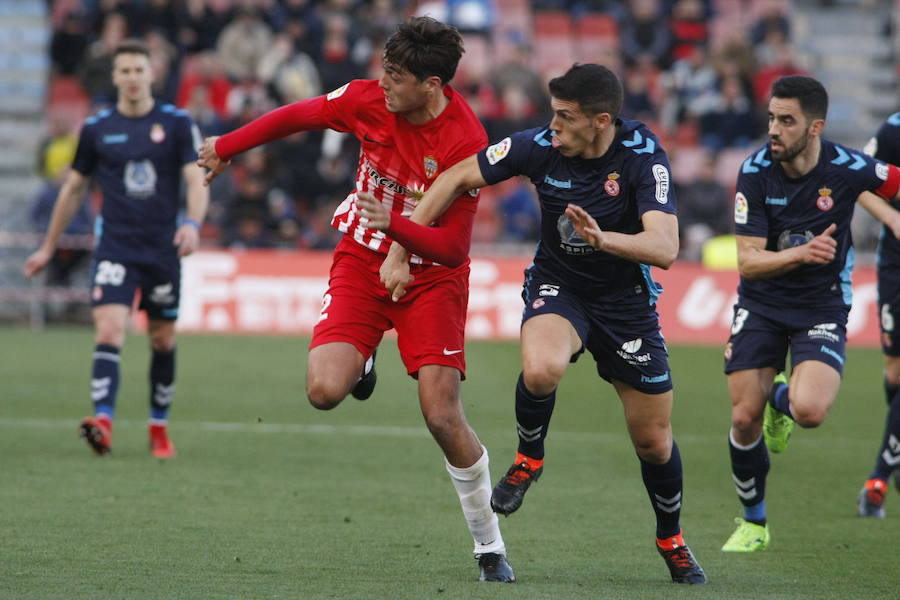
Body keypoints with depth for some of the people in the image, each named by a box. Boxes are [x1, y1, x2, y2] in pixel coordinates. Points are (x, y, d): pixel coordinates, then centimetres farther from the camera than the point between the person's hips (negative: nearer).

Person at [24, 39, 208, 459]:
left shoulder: (177, 124, 0)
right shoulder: (97, 128, 4)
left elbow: (197, 182, -5)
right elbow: (73, 188, 15)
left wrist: (193, 224, -26)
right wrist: (48, 247, 19)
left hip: (163, 249, 0)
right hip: (114, 247, 0)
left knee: (163, 341, 9)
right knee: (109, 330, -18)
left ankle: (159, 427, 25)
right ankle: (103, 423, -31)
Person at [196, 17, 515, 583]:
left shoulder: (465, 143, -22)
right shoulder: (368, 99, -11)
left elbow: (454, 249, -20)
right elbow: (296, 116, 9)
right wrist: (227, 147, 20)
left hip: (430, 276, -3)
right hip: (360, 265, 3)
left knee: (443, 417, -13)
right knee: (324, 391, -19)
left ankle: (491, 547, 4)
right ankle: (361, 361, 22)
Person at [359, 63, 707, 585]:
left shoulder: (643, 154, -23)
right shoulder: (541, 146, -18)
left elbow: (664, 248, -33)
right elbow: (457, 178, -7)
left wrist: (602, 238, -51)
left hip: (627, 299, 0)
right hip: (557, 285, 0)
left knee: (653, 440, 5)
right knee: (541, 369, -35)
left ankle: (672, 540, 34)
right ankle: (530, 458, -3)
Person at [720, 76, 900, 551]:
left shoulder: (847, 168, -18)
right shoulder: (755, 172, -15)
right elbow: (748, 262, -17)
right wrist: (801, 252, -32)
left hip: (822, 307, -1)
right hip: (761, 305, 2)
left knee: (810, 412, -25)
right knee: (744, 419, -3)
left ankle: (781, 398, 16)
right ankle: (753, 523, 23)